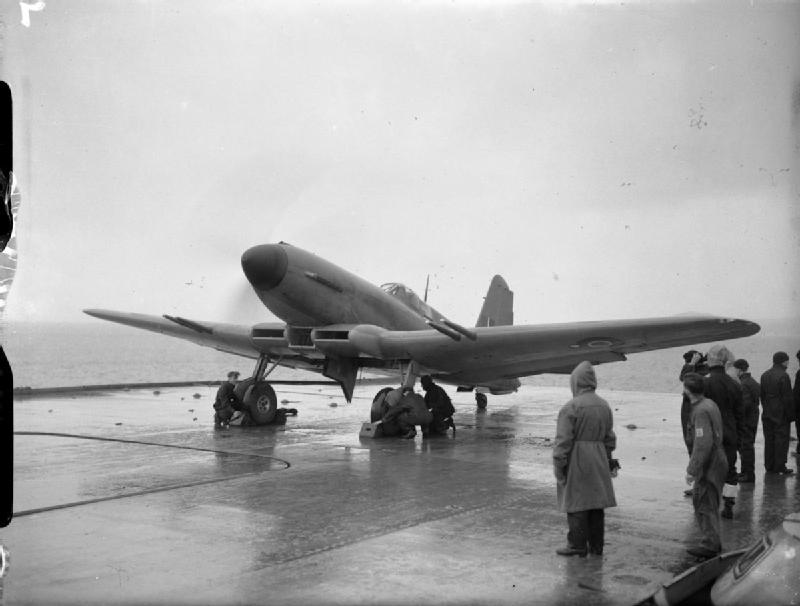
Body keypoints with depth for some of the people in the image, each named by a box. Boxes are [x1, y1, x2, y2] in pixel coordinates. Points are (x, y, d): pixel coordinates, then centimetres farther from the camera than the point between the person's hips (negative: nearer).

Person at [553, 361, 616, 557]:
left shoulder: (571, 407, -14)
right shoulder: (604, 406, 7)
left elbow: (563, 440, -15)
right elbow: (609, 438, 14)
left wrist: (558, 467, -9)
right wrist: (606, 459, 22)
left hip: (576, 461, -6)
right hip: (598, 460, 7)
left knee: (576, 504, 1)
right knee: (596, 503, 11)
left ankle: (577, 545, 5)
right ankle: (596, 545, 18)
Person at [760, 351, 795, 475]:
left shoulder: (764, 375, 10)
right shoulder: (783, 376, -15)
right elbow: (787, 398, -14)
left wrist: (766, 409, 16)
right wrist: (790, 415, -8)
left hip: (767, 414, 7)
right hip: (781, 414, -7)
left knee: (769, 440, 10)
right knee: (781, 440, -1)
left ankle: (769, 466, 14)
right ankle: (780, 467, 0)